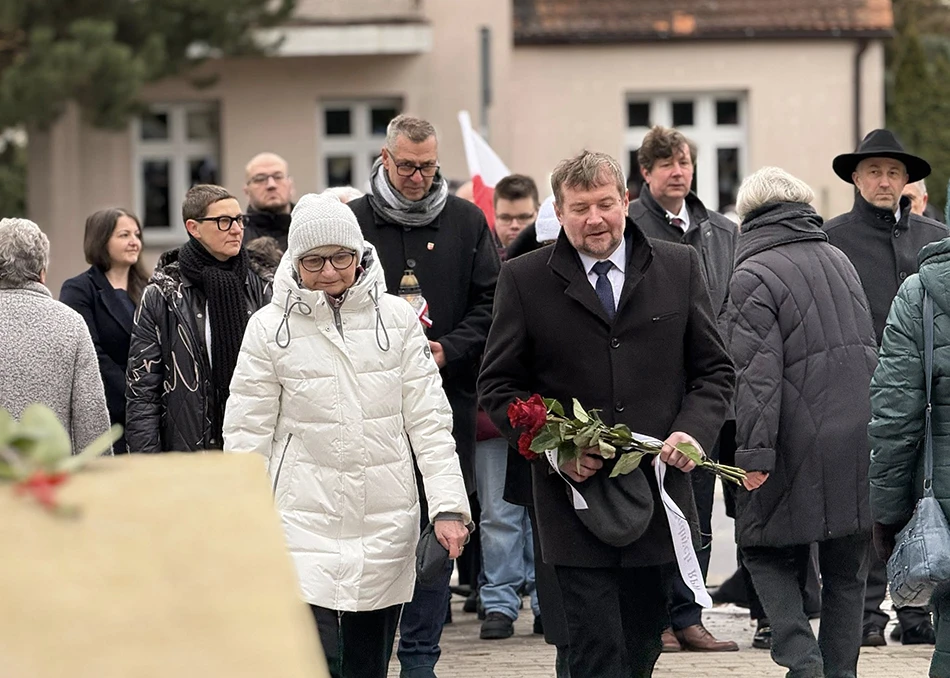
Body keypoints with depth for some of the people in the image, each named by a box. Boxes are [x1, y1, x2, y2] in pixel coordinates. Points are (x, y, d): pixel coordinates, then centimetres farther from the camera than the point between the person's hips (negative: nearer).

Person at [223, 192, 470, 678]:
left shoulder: (396, 318, 3)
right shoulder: (271, 327, -2)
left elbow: (429, 419, 3)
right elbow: (247, 435, 1)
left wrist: (448, 505, -5)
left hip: (386, 523, 3)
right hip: (305, 517, -2)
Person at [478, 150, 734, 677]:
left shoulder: (679, 267, 7)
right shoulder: (525, 279, 2)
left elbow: (715, 370, 11)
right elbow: (498, 386, 4)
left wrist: (694, 432, -8)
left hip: (658, 499, 2)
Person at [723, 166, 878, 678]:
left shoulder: (752, 276, -8)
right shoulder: (838, 261, 13)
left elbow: (756, 373, -17)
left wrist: (754, 452, -17)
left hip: (800, 443, -6)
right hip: (860, 442, 6)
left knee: (766, 550, 6)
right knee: (846, 567, 13)